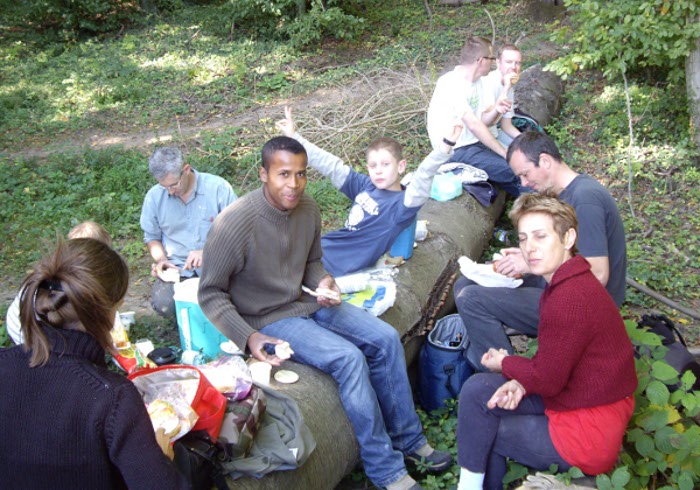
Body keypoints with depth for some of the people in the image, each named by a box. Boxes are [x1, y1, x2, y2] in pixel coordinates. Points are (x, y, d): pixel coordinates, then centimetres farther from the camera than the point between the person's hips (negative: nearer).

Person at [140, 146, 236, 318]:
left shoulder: (218, 187, -7)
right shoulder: (154, 196, 3)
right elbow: (152, 237, 17)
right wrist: (160, 259, -4)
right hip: (176, 269, 2)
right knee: (163, 304, -27)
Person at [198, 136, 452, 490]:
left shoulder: (308, 209, -3)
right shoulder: (234, 223, -23)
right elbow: (210, 293, -14)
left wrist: (323, 282, -8)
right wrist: (248, 337, -25)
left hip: (308, 303, 7)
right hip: (268, 321, -7)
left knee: (386, 339, -6)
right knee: (348, 357, -25)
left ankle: (406, 439, 12)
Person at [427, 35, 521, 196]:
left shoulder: (479, 81, 8)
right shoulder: (450, 84, -19)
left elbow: (483, 121, 6)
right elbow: (473, 124, -24)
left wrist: (496, 110, -17)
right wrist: (505, 153, -21)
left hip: (474, 144, 8)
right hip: (456, 152, -8)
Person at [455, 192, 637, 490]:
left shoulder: (571, 299, -29)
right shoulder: (568, 282, 4)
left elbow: (548, 379, -22)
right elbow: (551, 361, 9)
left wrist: (504, 363, -3)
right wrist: (522, 382, -11)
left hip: (589, 434, -9)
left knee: (479, 430, -4)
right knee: (477, 390, 6)